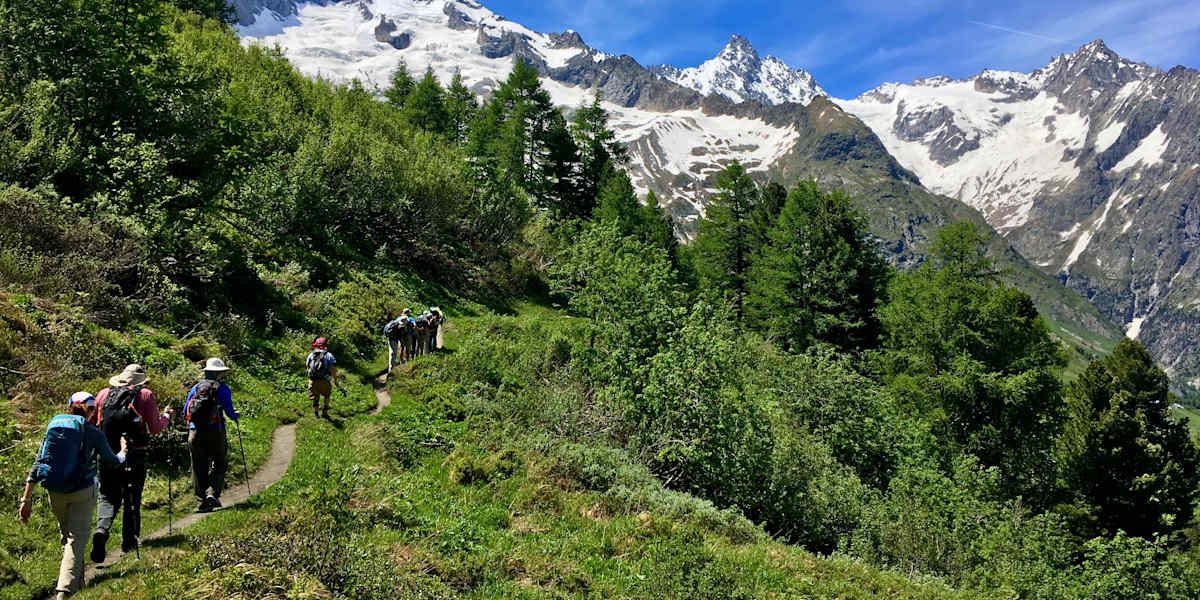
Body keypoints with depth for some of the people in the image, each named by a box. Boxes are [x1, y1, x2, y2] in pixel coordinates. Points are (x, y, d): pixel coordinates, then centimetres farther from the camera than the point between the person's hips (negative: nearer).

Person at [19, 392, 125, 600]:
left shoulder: (54, 426, 5)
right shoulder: (93, 433, -4)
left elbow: (38, 464, 1)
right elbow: (112, 461, 10)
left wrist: (27, 499, 3)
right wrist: (123, 454, 34)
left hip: (55, 492, 4)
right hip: (82, 492, -4)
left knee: (66, 536, 23)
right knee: (76, 539, -3)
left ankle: (76, 581, 39)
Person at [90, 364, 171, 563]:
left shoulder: (104, 394, 7)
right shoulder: (146, 396, 0)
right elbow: (155, 428, -2)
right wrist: (166, 417, 17)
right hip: (134, 456, -2)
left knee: (108, 498, 9)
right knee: (132, 498, 13)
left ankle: (101, 530, -16)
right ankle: (129, 540, 20)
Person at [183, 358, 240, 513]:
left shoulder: (196, 388, 11)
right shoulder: (223, 389, 0)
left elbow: (185, 412, 12)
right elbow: (229, 412, -2)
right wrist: (236, 416, 21)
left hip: (195, 432, 3)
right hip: (215, 432, -3)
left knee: (199, 469, 8)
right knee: (219, 465, 10)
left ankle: (201, 502, 8)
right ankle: (212, 493, -8)